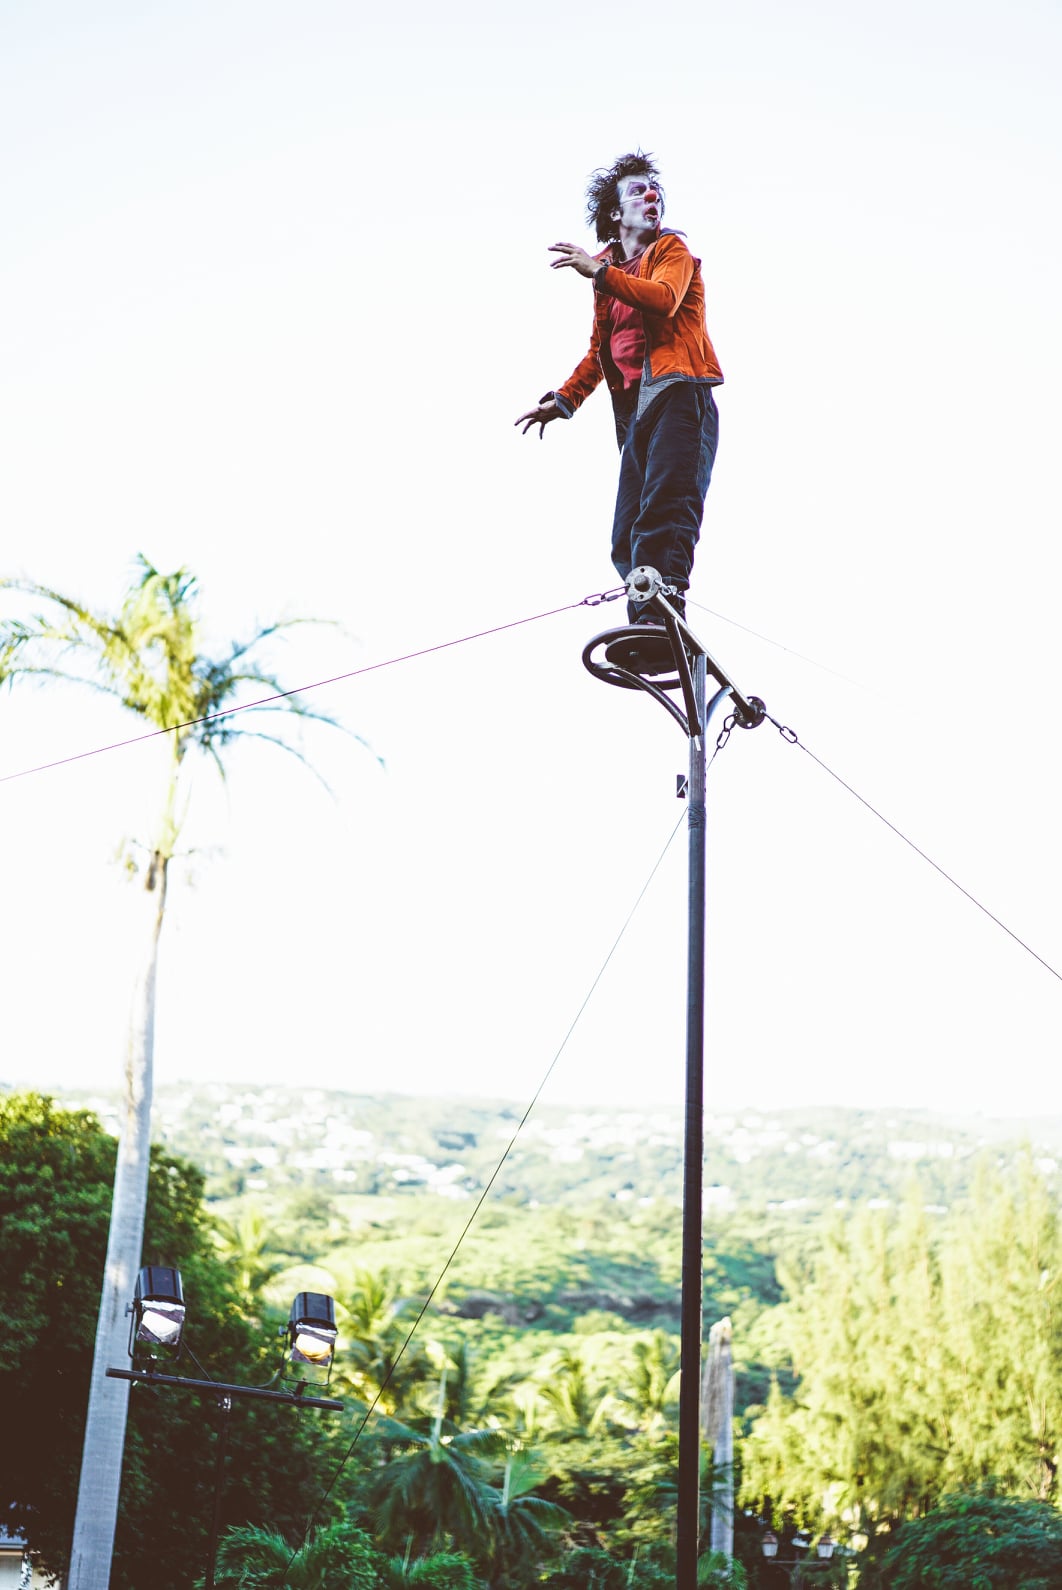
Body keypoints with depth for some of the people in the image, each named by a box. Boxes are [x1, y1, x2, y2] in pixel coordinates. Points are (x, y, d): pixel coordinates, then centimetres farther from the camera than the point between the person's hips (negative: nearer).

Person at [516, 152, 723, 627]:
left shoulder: (671, 250, 9)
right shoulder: (610, 273, 27)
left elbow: (663, 298, -14)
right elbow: (599, 351, 32)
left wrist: (599, 271, -20)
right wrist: (565, 399, 20)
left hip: (678, 393, -7)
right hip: (635, 409, 7)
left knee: (665, 504, -26)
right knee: (628, 538, -2)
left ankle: (660, 617, -38)